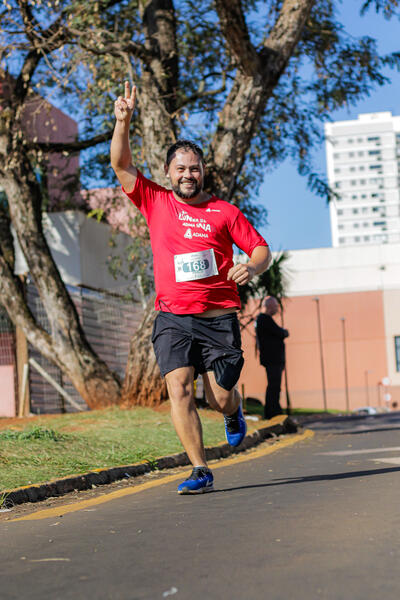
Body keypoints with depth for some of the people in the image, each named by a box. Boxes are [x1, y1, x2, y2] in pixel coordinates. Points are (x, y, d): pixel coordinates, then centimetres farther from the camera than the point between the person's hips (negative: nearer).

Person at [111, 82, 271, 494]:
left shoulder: (224, 212, 8)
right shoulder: (155, 202, 9)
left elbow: (260, 247, 11)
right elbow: (121, 166, 2)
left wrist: (251, 267, -12)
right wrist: (123, 121, -11)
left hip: (219, 317, 0)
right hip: (173, 317, 1)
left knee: (219, 398, -2)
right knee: (178, 389, -15)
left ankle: (233, 411, 37)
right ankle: (200, 471, -8)